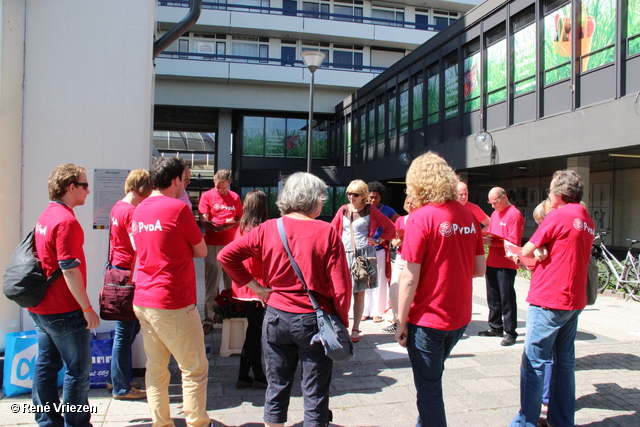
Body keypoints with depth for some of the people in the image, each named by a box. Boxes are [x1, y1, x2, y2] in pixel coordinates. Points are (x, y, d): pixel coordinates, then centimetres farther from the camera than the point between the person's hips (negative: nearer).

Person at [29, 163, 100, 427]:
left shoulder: (46, 216, 10)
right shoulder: (66, 220, -20)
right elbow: (69, 269, -24)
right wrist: (88, 308, -17)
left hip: (41, 307, 10)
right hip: (64, 310, -9)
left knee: (46, 365, 16)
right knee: (78, 370, 2)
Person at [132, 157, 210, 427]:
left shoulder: (139, 210, 9)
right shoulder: (178, 208, -13)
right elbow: (201, 251, -4)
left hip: (143, 301, 8)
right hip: (173, 304, -8)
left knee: (156, 368, 13)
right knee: (195, 369, 4)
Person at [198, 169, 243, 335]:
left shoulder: (235, 197, 10)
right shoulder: (207, 196, 2)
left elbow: (240, 219, 13)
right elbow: (204, 220, -6)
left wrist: (233, 222, -10)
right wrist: (217, 226, -25)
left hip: (231, 243, 3)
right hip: (213, 244, -2)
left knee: (232, 281, 8)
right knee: (212, 282, 0)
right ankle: (209, 319, 7)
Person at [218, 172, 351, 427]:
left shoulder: (268, 229, -3)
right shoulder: (327, 233, -12)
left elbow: (226, 255, -3)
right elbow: (341, 287, -13)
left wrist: (255, 286, 1)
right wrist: (342, 322, 0)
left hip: (276, 317, 3)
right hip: (314, 320, -3)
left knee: (276, 389, 18)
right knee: (315, 396, 11)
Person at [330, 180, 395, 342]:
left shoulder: (370, 210, 1)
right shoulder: (343, 210, 8)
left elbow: (390, 227, 6)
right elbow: (333, 229, 18)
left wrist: (377, 240, 1)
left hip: (364, 254, -2)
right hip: (345, 254, 2)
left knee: (359, 294, 4)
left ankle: (355, 329, 13)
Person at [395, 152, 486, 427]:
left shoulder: (421, 218, -16)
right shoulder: (469, 216, 1)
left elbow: (410, 279, -17)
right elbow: (479, 269, 7)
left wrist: (401, 323, -9)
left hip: (428, 319, -7)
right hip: (460, 317, 7)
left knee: (429, 388, 8)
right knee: (431, 379, 25)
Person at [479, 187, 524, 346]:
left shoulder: (514, 214, -11)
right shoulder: (495, 213, 14)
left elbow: (514, 242, -16)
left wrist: (492, 242, -19)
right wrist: (486, 237, -2)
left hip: (506, 265, -8)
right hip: (492, 262, 8)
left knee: (507, 299, -2)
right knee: (493, 298, 15)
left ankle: (510, 332, 7)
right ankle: (495, 327, 27)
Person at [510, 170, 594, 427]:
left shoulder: (558, 216, -13)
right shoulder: (587, 222, 12)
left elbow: (527, 251, -8)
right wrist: (543, 252, -3)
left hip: (548, 302, -8)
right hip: (574, 301, 8)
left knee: (534, 362, -2)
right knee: (565, 362, 14)